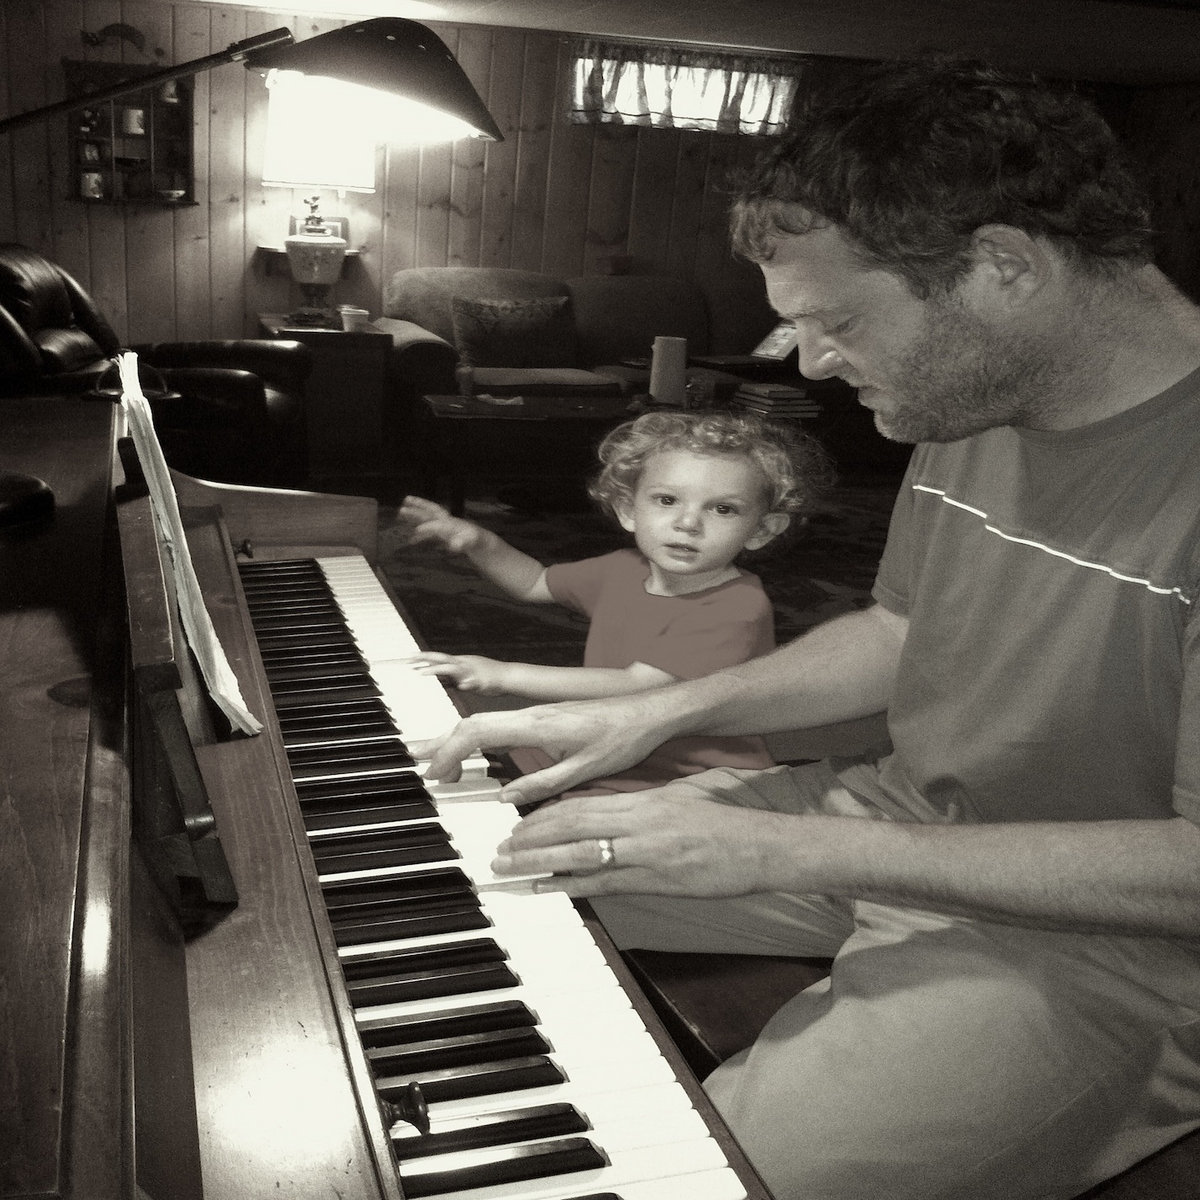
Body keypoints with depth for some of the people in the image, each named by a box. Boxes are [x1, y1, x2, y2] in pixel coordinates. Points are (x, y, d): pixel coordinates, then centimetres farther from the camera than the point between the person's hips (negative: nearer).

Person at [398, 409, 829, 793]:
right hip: (607, 772, 8)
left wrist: (507, 675, -26)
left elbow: (636, 689, -29)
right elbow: (535, 583, 22)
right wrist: (481, 543, 2)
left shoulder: (737, 609, -23)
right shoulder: (622, 571, 4)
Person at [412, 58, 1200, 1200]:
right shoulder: (972, 405, 1)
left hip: (1107, 935, -7)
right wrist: (657, 710, 1)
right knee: (492, 874, 6)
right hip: (907, 820, 8)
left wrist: (790, 850, -27)